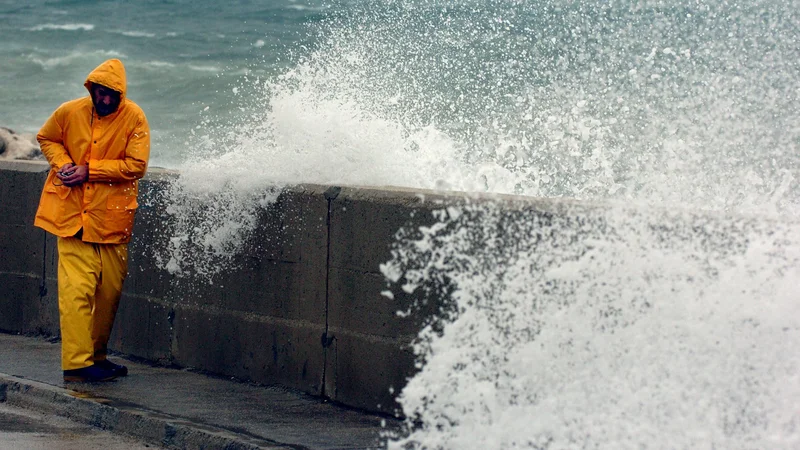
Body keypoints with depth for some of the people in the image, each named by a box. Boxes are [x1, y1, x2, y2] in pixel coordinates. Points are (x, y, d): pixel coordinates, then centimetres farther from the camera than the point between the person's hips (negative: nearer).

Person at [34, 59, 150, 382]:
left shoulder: (134, 118, -5)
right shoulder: (70, 112, -2)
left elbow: (136, 165, -10)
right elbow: (46, 138, 15)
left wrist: (89, 171, -15)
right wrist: (62, 164, -4)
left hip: (113, 218, 1)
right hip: (73, 215, -1)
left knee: (110, 289, 8)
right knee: (76, 288, -11)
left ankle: (97, 357, 24)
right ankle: (77, 364, -11)